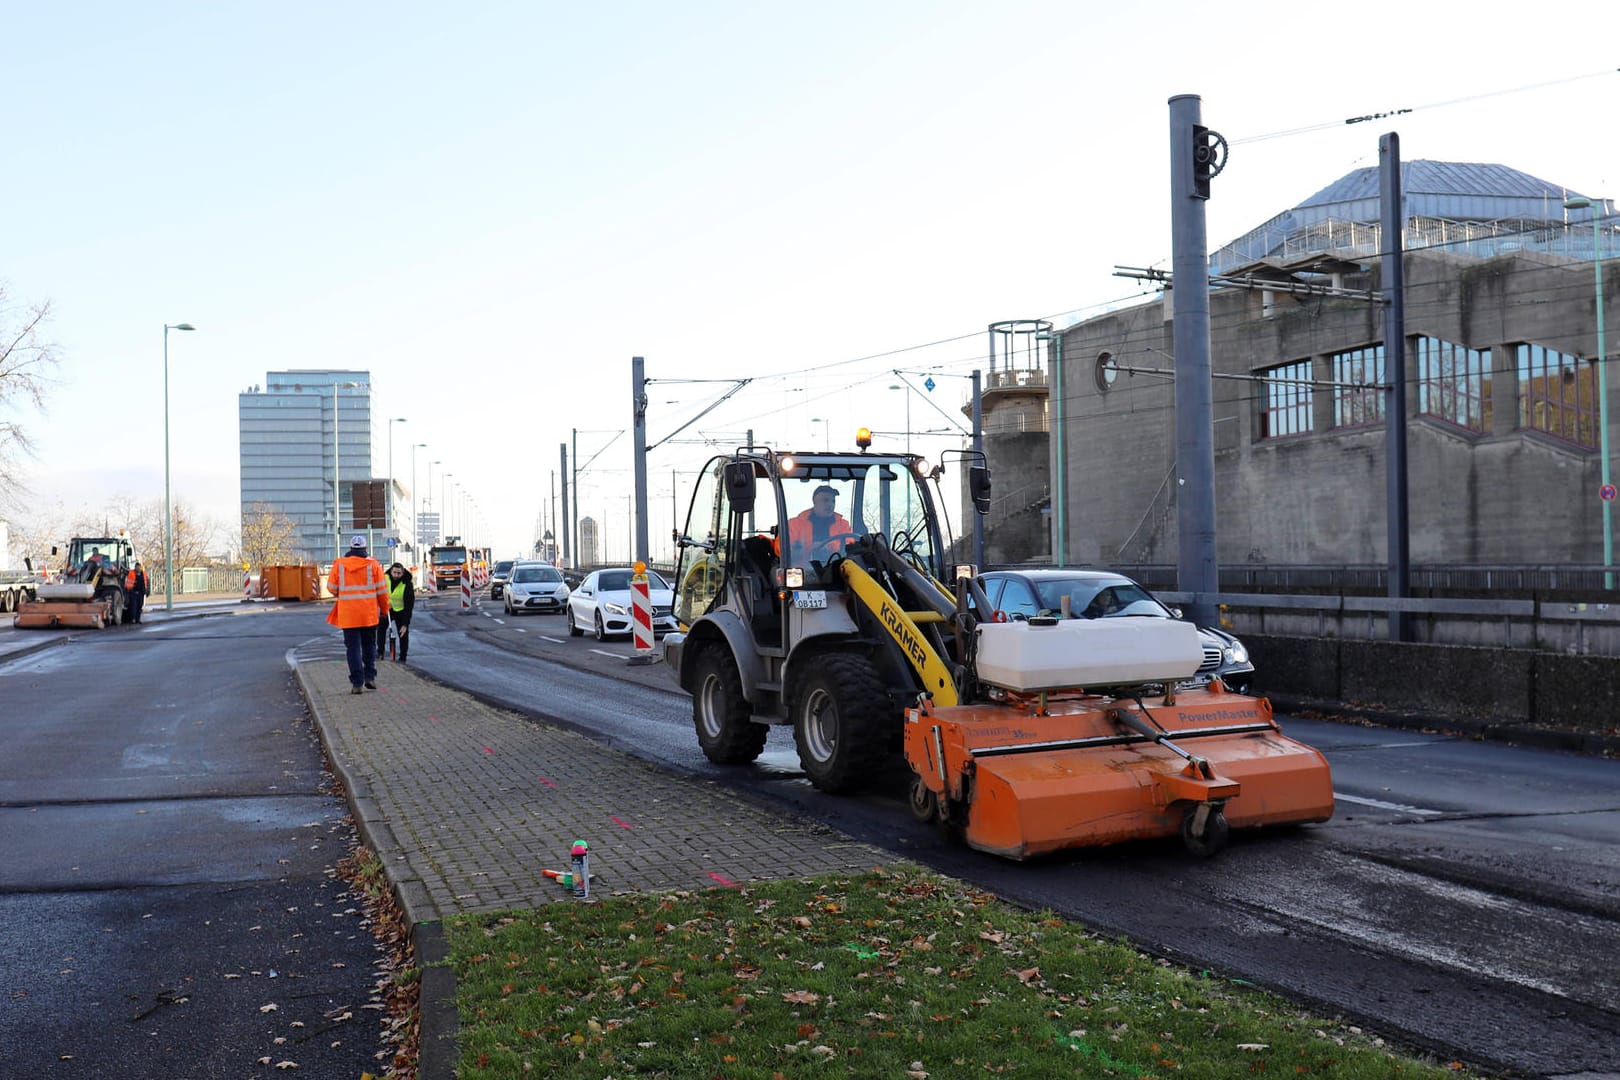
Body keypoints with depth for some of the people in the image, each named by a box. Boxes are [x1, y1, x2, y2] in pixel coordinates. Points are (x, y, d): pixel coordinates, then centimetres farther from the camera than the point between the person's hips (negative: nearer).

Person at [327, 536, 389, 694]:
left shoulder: (339, 564, 1)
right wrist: (384, 610, 14)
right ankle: (370, 676, 11)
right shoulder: (373, 564, 0)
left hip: (347, 614, 0)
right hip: (369, 614, 0)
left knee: (352, 647, 3)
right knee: (369, 645, 17)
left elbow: (332, 588, 8)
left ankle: (356, 682, -3)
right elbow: (382, 590, 1)